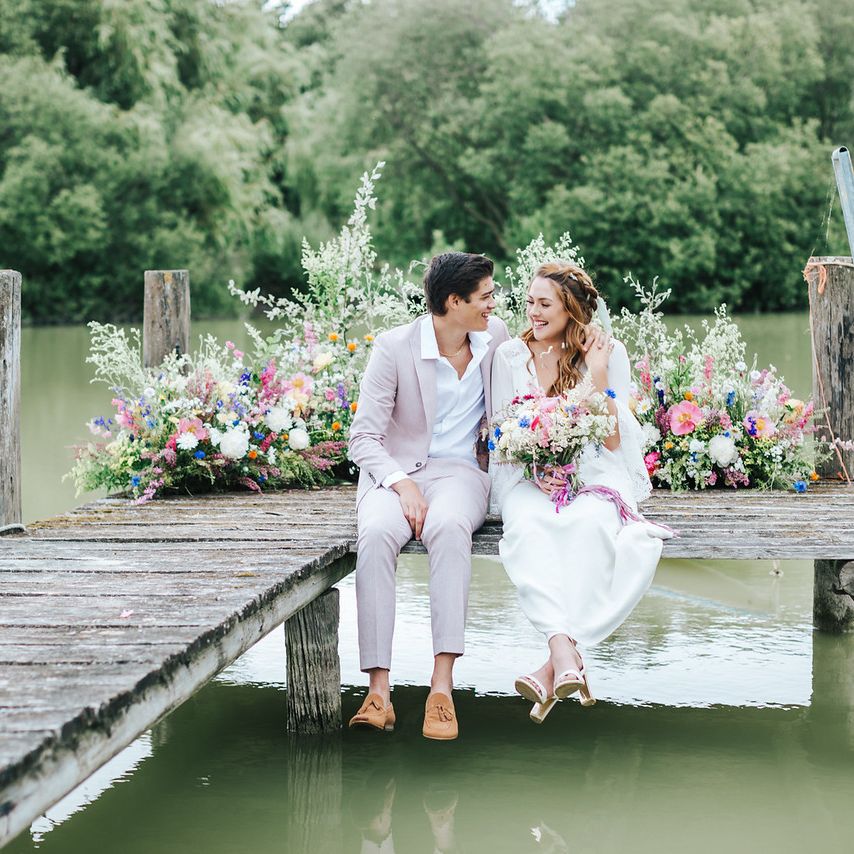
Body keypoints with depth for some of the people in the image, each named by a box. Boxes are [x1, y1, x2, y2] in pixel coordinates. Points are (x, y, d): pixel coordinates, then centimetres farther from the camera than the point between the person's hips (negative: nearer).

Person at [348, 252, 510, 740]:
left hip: (459, 471, 1)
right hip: (394, 473, -1)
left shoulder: (496, 337, 6)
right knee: (377, 534, -37)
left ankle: (443, 686, -42)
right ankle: (379, 690, -36)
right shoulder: (394, 347, -6)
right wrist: (402, 483, -23)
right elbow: (363, 436, -7)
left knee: (449, 526, -37)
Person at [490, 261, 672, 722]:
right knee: (528, 526, -35)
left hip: (593, 475, -1)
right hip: (528, 478, 1)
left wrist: (597, 376, -10)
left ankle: (553, 668, -40)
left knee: (590, 524, -36)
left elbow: (613, 441, 0)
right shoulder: (510, 356, 7)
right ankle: (565, 653, -48)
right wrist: (535, 468, -11)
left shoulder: (608, 353, 3)